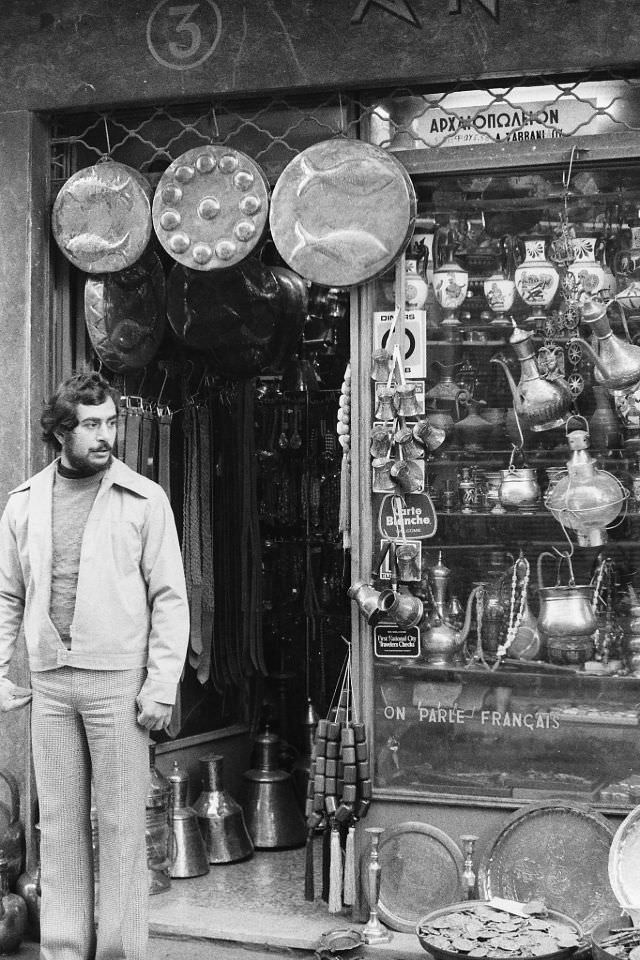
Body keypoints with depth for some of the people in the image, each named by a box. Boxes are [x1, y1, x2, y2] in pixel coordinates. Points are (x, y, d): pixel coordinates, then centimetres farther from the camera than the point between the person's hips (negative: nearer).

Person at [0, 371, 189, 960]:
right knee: (60, 823, 10)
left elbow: (170, 597, -3)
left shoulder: (144, 499, -1)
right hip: (49, 682, 3)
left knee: (121, 825, 2)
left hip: (118, 679, -3)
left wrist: (162, 684, -9)